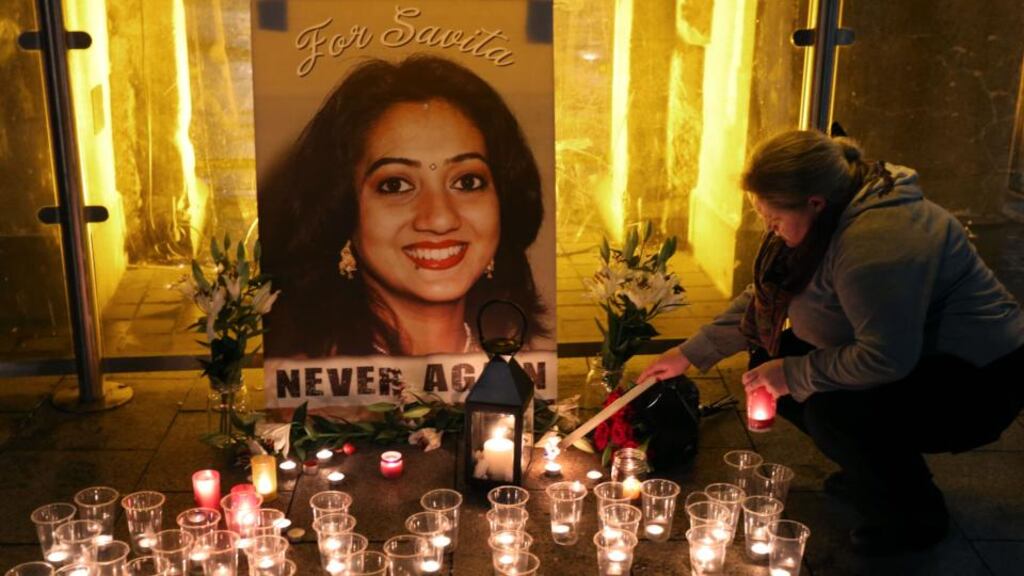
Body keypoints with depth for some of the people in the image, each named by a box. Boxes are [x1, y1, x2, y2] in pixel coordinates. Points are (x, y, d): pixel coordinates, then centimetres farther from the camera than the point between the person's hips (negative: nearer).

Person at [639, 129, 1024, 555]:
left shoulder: (874, 243, -33)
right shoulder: (826, 222, -1)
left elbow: (886, 358, -34)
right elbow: (762, 299, 8)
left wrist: (793, 374, -22)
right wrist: (690, 354, 6)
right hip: (913, 355, 10)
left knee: (831, 409, -32)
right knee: (768, 356, 0)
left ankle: (917, 515, -3)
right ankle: (871, 468, 17)